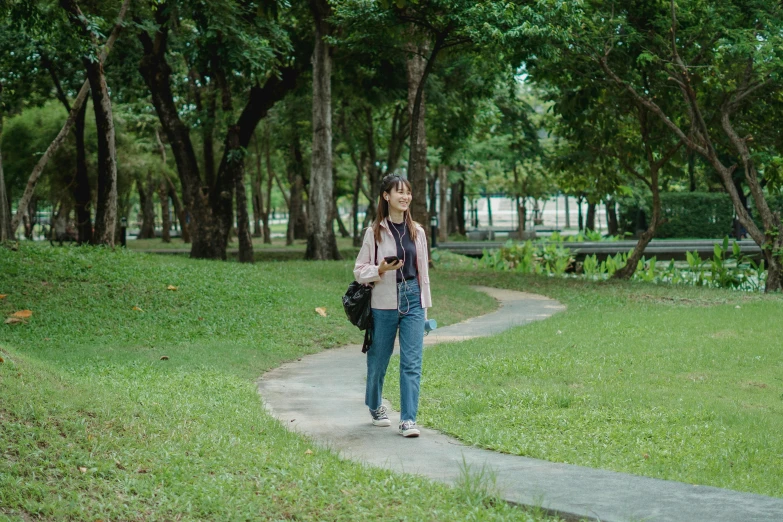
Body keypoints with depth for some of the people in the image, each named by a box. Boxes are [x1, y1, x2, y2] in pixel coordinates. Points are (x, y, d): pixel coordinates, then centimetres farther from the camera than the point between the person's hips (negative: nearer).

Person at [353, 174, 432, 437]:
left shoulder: (416, 231, 7)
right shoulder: (374, 232, -3)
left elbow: (423, 271, 13)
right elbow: (359, 270, 0)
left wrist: (424, 306, 12)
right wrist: (381, 270, -19)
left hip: (412, 301, 2)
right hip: (384, 304, -2)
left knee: (412, 362, -7)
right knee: (378, 359, 11)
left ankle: (408, 419, -6)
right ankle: (375, 406, 36)